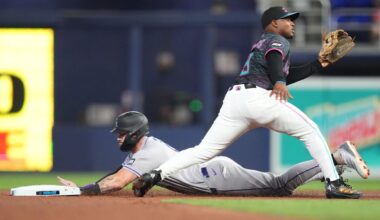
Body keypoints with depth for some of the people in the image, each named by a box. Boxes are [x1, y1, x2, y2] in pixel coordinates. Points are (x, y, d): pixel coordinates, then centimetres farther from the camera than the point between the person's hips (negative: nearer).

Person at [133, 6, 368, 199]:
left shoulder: (261, 44, 36)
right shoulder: (278, 41, 9)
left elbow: (285, 75, 42)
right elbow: (274, 58, -15)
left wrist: (318, 65, 38)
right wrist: (279, 83, -33)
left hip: (234, 99, 8)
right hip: (258, 97, -8)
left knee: (204, 150, 1)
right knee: (311, 131, 3)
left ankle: (155, 175, -15)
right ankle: (334, 184, -2)